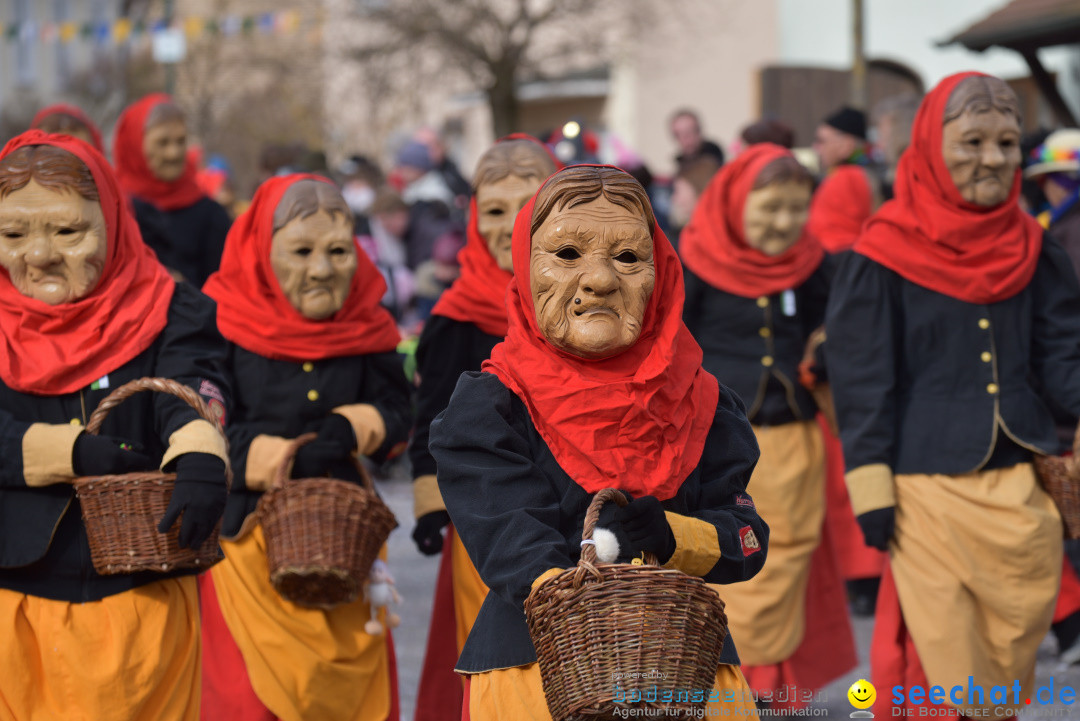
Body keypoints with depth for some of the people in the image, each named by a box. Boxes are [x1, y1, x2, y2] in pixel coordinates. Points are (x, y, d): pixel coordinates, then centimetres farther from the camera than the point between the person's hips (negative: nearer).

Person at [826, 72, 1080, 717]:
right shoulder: (885, 257, -6)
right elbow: (862, 379, -6)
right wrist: (871, 488, -9)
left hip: (1022, 489, 4)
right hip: (928, 489, -4)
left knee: (1013, 650, 12)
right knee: (940, 655, -1)